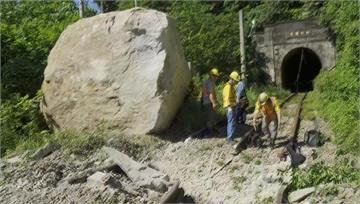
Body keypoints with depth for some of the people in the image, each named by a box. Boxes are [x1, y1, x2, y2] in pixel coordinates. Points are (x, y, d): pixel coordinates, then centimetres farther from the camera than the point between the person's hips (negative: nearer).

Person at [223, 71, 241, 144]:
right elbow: (227, 98, -26)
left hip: (232, 107, 11)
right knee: (232, 123, -12)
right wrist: (229, 107, -35)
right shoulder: (228, 87, -16)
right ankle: (230, 139, -12)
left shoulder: (231, 86, 16)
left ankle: (229, 137, 23)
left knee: (230, 122, 15)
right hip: (230, 108, -11)